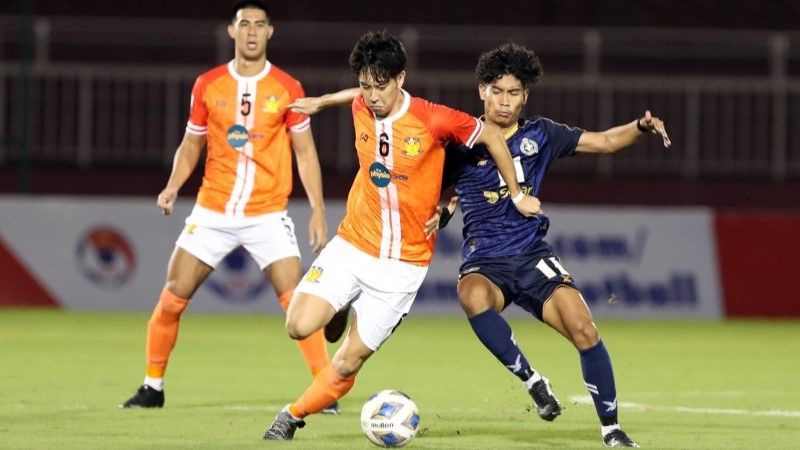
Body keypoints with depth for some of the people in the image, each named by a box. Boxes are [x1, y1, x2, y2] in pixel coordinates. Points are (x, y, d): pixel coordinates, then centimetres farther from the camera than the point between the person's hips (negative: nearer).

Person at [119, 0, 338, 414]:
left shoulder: (287, 89, -2)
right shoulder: (208, 85, 3)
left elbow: (305, 152, 2)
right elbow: (191, 145, 12)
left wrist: (318, 210, -5)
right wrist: (173, 186, -5)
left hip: (267, 215, -2)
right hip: (212, 211, 2)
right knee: (172, 298, 0)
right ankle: (152, 388, 15)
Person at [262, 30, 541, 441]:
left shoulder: (434, 120, -16)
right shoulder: (360, 110, -3)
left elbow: (491, 137, -2)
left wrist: (517, 195, 6)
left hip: (403, 264, -3)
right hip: (352, 245, 3)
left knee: (349, 362, -5)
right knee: (299, 326, -16)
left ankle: (293, 415, 18)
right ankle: (342, 313, 18)